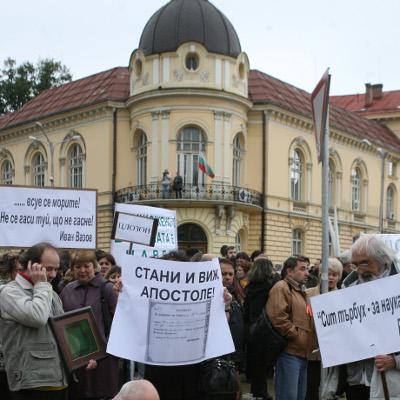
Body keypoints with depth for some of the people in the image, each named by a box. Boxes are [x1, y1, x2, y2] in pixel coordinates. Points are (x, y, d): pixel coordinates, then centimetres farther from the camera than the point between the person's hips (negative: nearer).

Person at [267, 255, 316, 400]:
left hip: (303, 353, 10)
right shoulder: (281, 288, -8)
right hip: (289, 352, -10)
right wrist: (297, 336, -15)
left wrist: (310, 341, 15)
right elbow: (278, 318, -21)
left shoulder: (301, 291, 23)